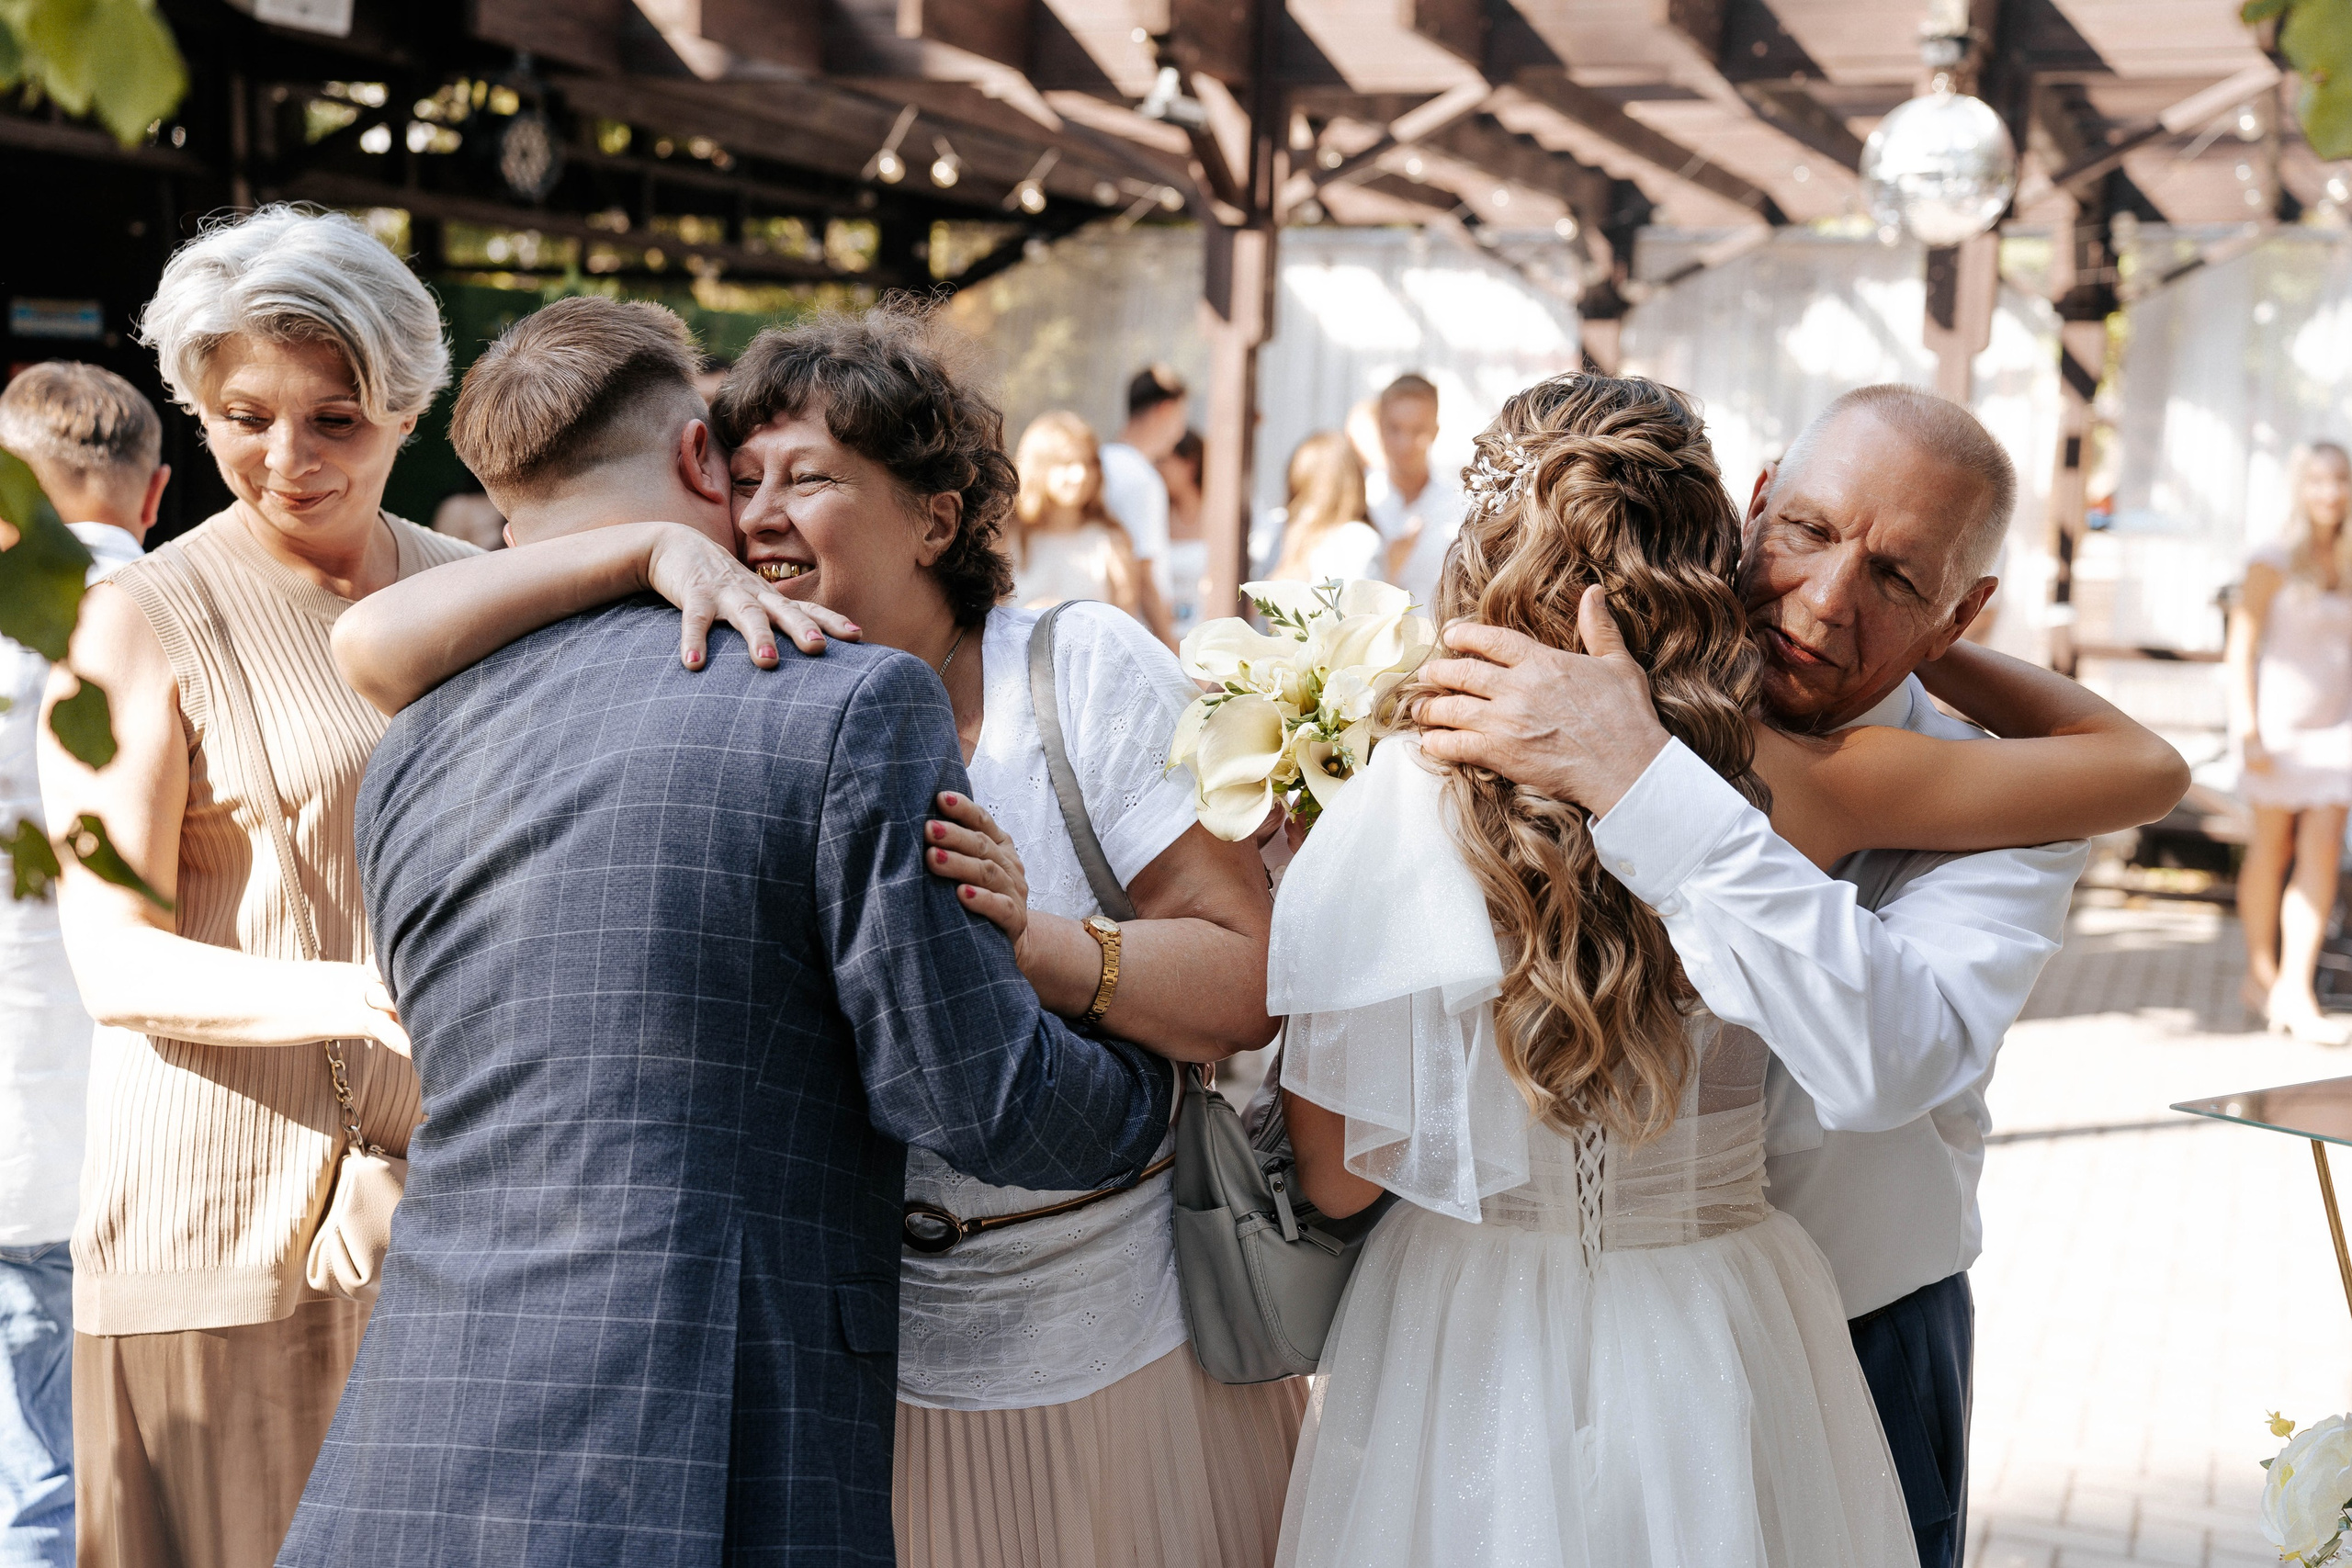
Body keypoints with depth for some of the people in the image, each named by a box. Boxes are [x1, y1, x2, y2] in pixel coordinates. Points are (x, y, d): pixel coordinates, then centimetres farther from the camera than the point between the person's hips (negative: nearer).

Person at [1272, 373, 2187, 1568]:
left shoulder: (1392, 804, -18)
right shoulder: (1788, 782, -14)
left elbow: (1335, 1177, -11)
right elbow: (2145, 765, -2)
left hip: (1460, 1338, 0)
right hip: (1713, 1334, 1)